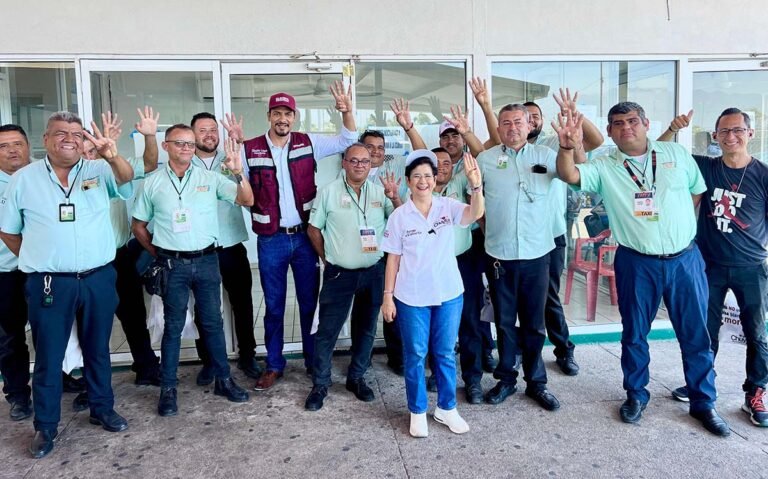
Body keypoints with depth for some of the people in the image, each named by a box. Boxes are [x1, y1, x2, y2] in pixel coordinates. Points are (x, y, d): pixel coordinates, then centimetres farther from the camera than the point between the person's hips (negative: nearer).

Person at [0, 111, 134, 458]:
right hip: (49, 284, 0)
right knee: (48, 357, 8)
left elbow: (125, 177, -23)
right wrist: (36, 261, 6)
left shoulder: (98, 171, 0)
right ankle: (45, 427, 23)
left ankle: (102, 409, 33)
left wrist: (113, 157, -44)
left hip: (99, 279, 1)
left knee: (98, 350, 15)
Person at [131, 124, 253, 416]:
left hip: (206, 260, 1)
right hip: (173, 265, -1)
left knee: (213, 322, 11)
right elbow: (138, 225, 10)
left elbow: (247, 200, -9)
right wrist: (157, 254, 5)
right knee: (173, 326, 8)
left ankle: (223, 380, 23)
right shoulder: (153, 183, 1)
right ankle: (168, 389, 19)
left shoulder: (210, 179, 0)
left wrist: (237, 172, -23)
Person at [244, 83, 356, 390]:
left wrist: (347, 112, -16)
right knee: (274, 306, 11)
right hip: (271, 240, -1)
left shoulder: (308, 143, 0)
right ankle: (274, 365, 26)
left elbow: (347, 141, 1)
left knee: (310, 302, 11)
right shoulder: (250, 149, -3)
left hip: (305, 236, 1)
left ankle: (314, 361, 27)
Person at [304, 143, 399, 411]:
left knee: (366, 329, 13)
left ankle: (356, 378, 30)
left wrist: (395, 199, -16)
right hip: (339, 274, -3)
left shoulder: (380, 193, 4)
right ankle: (320, 384, 16)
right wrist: (327, 258, 2)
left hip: (374, 272, 3)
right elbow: (313, 229, 4)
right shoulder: (329, 192, -2)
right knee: (327, 330, 1)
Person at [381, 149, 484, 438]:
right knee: (415, 355, 10)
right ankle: (418, 412, 26)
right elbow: (393, 258, -2)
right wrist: (388, 296, -3)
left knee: (445, 354, 14)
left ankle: (446, 408, 32)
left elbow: (475, 214, -23)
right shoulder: (399, 216, -5)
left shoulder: (448, 206, -4)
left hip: (449, 294, 1)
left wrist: (476, 185, -41)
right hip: (412, 297, -1)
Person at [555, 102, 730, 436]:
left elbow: (698, 190, 16)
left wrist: (680, 222, 5)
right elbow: (569, 176, -20)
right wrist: (567, 147, -39)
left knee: (696, 334, 10)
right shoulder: (604, 167, -3)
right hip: (636, 264, -1)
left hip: (685, 259, 2)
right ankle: (636, 395, 29)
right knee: (634, 334, 10)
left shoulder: (677, 154, 4)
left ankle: (703, 402, 27)